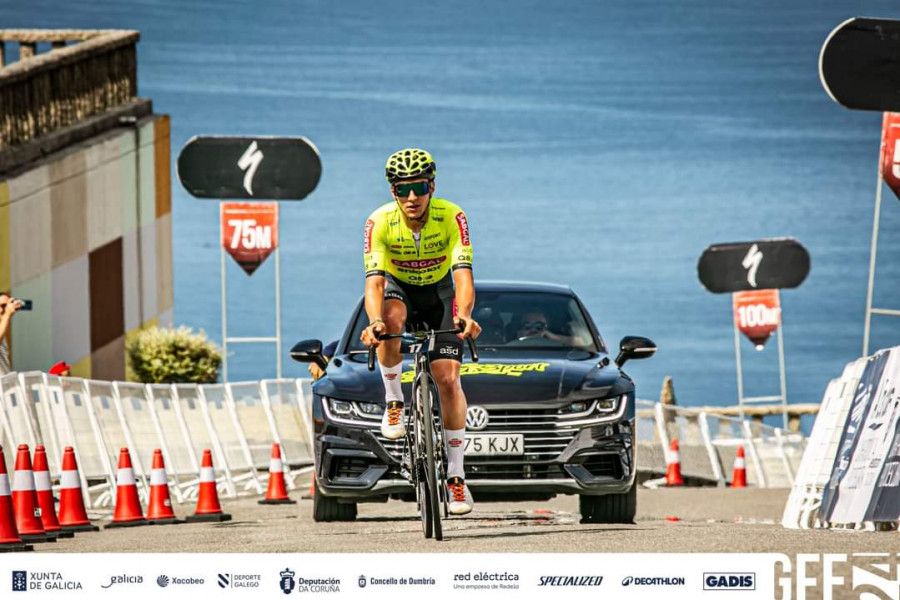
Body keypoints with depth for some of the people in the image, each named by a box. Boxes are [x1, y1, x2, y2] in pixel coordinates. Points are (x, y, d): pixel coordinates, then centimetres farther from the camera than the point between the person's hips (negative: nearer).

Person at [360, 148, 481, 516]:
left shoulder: (451, 217, -28)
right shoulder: (380, 222, -28)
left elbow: (463, 275, -37)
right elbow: (374, 281, -36)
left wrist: (464, 315, -57)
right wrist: (374, 321, -56)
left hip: (439, 294, 0)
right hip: (399, 289, 0)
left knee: (448, 378, -13)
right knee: (390, 319, -37)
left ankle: (456, 475, -4)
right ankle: (394, 402, -16)